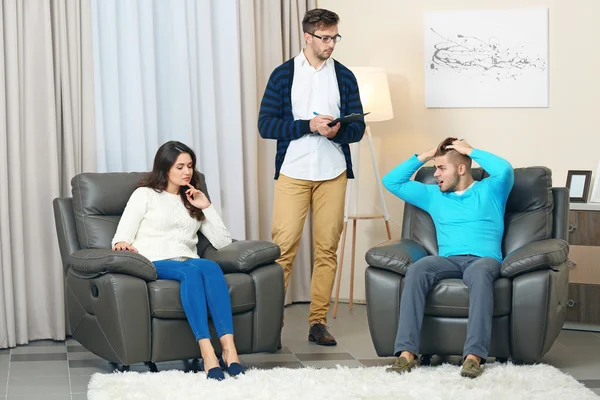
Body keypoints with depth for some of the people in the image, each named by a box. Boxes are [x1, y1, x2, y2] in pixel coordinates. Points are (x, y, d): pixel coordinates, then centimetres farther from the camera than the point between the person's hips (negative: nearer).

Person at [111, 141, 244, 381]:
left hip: (188, 262, 3)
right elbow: (122, 239, 1)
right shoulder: (145, 195, 12)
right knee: (191, 271, -38)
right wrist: (122, 244, -23)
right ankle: (207, 354, -49)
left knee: (210, 266, -34)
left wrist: (206, 207, 9)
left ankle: (229, 348, -47)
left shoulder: (192, 201, 25)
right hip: (154, 265, -3)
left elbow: (223, 242, 17)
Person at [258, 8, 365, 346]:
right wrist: (309, 126, -15)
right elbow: (266, 124, -4)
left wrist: (338, 131, -15)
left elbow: (358, 127, 8)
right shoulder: (284, 74, 1)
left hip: (333, 174, 2)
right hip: (293, 173, -2)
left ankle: (318, 322, 10)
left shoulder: (344, 77, 8)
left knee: (327, 249, 3)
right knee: (283, 248, -7)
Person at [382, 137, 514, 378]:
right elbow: (392, 182, 28)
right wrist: (422, 157, 21)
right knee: (417, 270, -32)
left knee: (480, 273, -41)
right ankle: (406, 352, -42)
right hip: (448, 260, 3)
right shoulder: (433, 195, 27)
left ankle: (474, 355, -51)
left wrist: (470, 150, 5)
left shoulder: (489, 190, 15)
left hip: (484, 259, -3)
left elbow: (504, 170, -7)